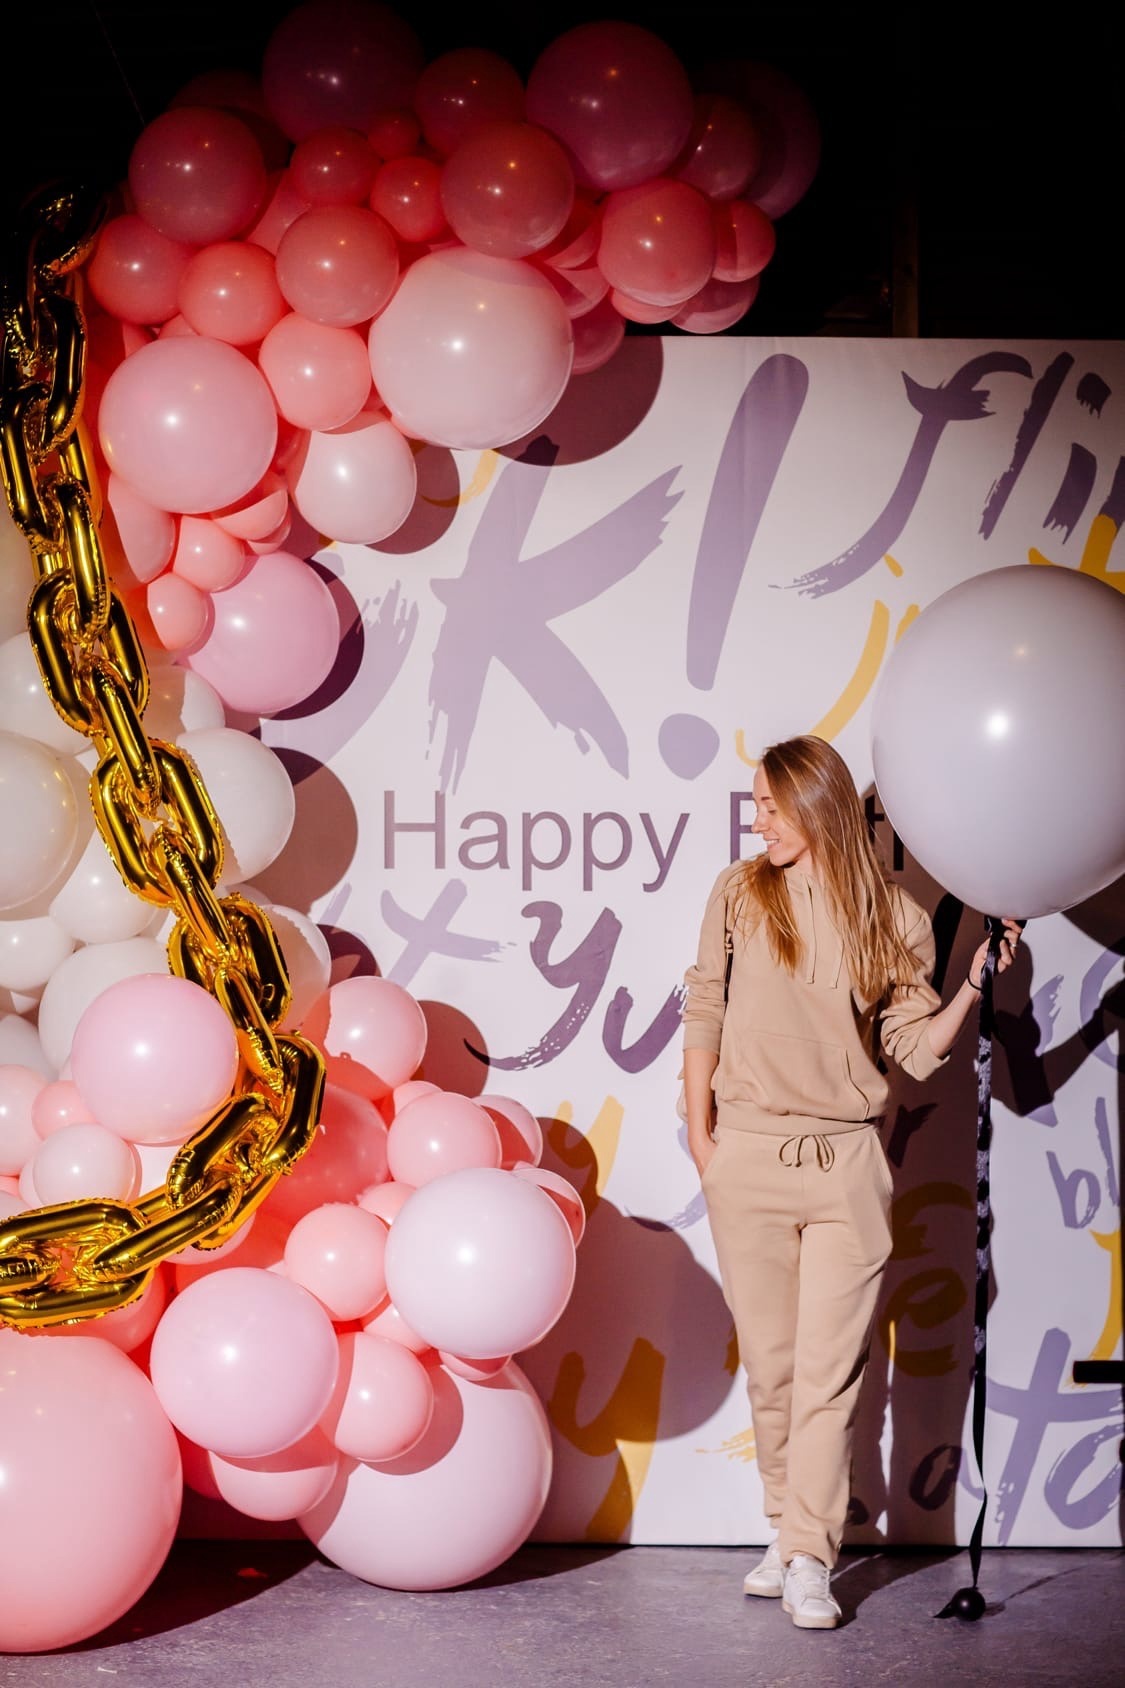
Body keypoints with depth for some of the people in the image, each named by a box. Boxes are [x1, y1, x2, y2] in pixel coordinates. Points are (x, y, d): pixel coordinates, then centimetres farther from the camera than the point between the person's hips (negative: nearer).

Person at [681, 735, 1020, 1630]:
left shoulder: (894, 917, 3)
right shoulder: (741, 894, 4)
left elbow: (917, 1047, 4)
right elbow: (704, 1016, 7)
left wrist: (974, 987, -10)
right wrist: (700, 1138, 4)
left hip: (846, 1163, -1)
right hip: (749, 1156, 1)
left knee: (829, 1371, -2)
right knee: (770, 1363, 8)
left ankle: (809, 1563, 3)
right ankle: (789, 1533, 23)